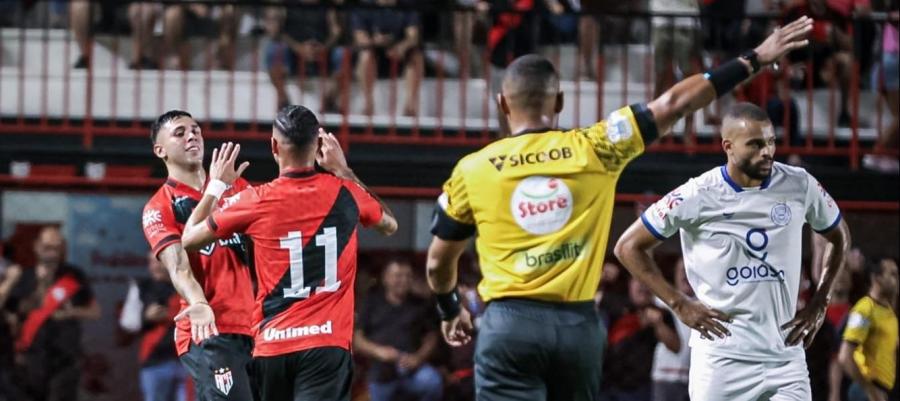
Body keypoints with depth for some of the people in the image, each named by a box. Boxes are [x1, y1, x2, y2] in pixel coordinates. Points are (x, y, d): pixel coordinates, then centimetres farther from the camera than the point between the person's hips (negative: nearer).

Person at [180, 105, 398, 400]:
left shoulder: (255, 201, -2)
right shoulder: (345, 192, 3)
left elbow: (189, 239, 12)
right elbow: (389, 225, 28)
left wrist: (216, 186, 24)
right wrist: (344, 171, 30)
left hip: (272, 345, 1)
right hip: (327, 344, -1)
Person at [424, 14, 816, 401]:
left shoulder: (472, 170, 2)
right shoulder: (591, 150, 1)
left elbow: (439, 261, 13)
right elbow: (673, 104, 4)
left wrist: (450, 311, 34)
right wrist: (755, 60, 11)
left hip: (509, 324, -2)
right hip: (578, 324, 2)